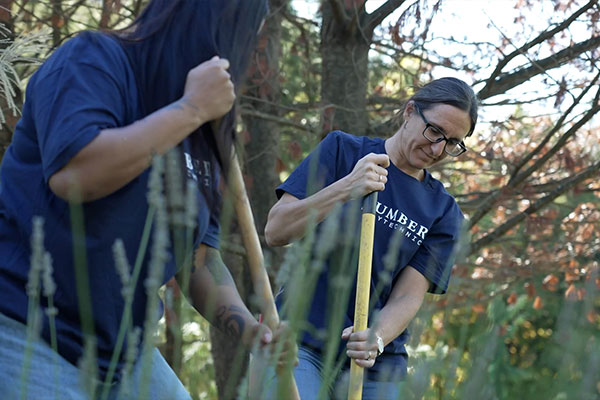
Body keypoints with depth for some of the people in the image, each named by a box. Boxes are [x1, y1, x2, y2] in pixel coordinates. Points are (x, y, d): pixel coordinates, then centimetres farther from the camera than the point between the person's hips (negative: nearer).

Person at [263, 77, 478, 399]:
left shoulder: (444, 212, 8)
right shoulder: (342, 151, 4)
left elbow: (407, 297, 0)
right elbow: (276, 231, -5)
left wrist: (376, 339, -21)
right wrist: (345, 189, -18)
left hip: (376, 364, 3)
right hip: (300, 339, -3)